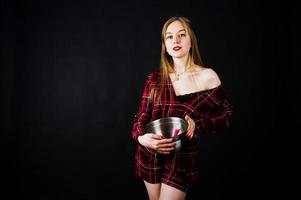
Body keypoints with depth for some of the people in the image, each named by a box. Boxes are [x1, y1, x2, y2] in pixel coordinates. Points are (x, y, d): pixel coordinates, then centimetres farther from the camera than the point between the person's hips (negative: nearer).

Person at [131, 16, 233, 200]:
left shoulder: (207, 77, -7)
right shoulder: (155, 79, 0)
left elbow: (227, 114, 0)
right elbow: (141, 117, 0)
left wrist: (197, 125, -18)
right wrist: (141, 138, -22)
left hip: (182, 159, -3)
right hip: (149, 156, 3)